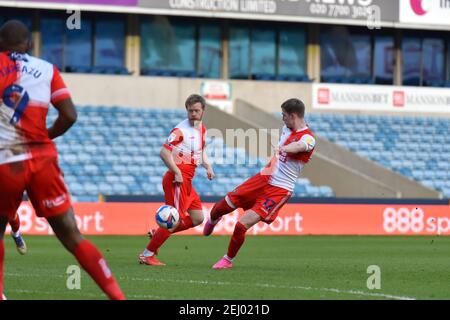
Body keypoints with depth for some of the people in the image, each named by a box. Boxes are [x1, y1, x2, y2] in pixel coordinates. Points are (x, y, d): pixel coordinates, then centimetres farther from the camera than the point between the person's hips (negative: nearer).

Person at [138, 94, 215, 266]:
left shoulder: (202, 129, 14)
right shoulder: (181, 130, -14)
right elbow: (164, 152, -19)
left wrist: (208, 166, 11)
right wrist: (177, 172, -26)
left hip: (187, 181, 9)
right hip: (177, 180, -9)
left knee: (197, 218, 7)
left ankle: (158, 233, 16)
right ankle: (147, 254, -3)